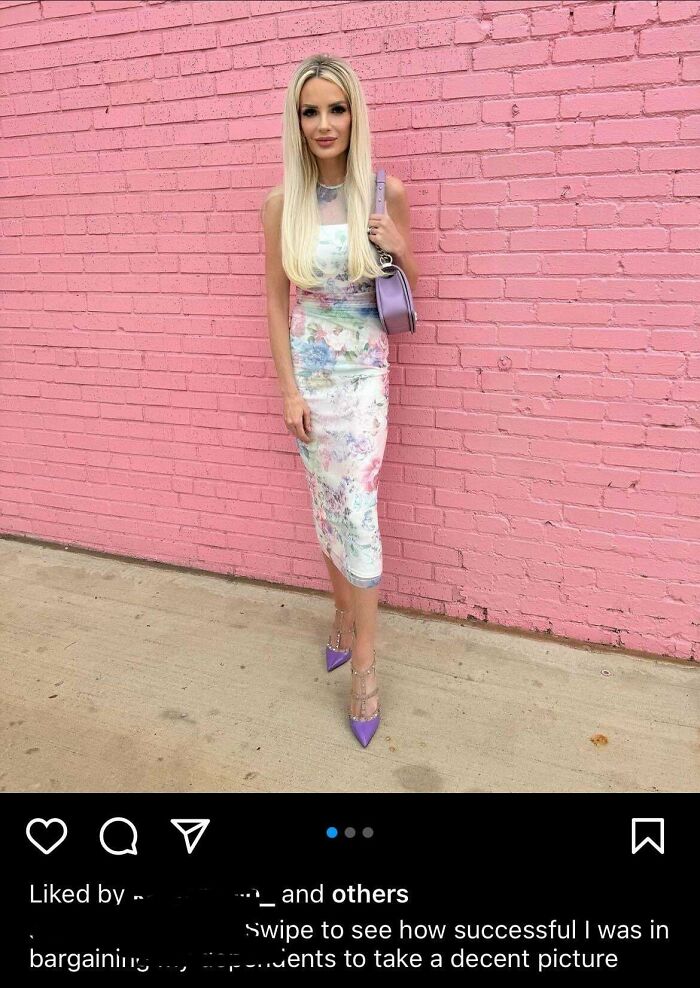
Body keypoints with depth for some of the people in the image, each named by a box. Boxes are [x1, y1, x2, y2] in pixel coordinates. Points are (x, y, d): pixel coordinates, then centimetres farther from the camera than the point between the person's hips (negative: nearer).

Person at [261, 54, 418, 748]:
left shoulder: (387, 193, -3)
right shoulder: (282, 204, -2)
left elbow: (409, 286, 9)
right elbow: (277, 302, 1)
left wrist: (399, 247, -14)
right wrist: (288, 388, -5)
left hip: (364, 373, -1)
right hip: (310, 372, 2)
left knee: (355, 507, -4)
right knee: (326, 502, 11)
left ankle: (364, 663, 9)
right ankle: (344, 616, 35)